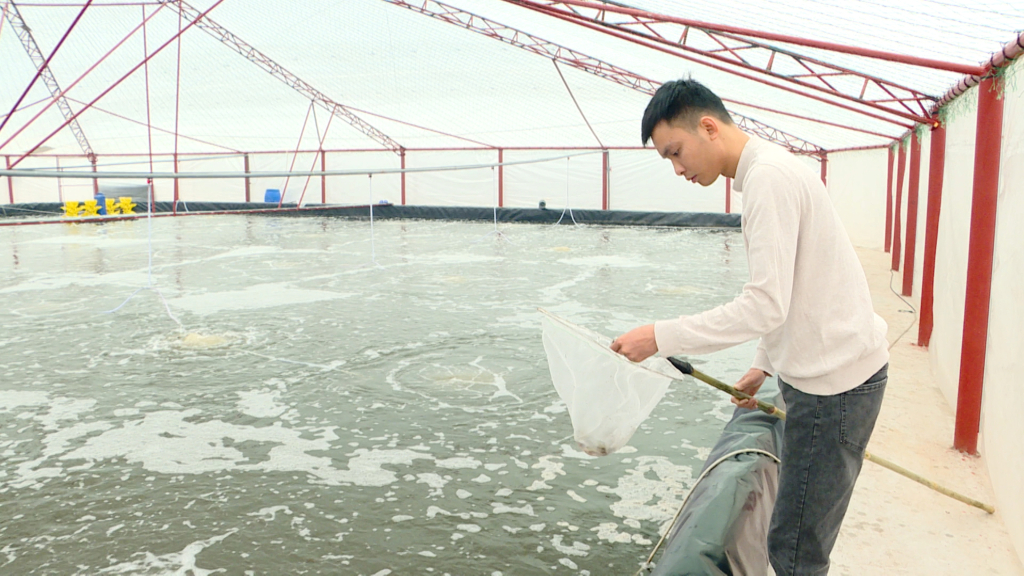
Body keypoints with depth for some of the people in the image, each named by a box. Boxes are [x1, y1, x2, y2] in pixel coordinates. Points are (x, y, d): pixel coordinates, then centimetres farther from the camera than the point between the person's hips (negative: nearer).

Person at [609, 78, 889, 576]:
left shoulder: (769, 176, -19)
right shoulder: (770, 170, 13)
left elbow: (766, 305, -25)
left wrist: (661, 338, -22)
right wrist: (763, 366, 22)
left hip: (835, 379, -10)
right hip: (823, 370, 10)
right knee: (799, 536, 16)